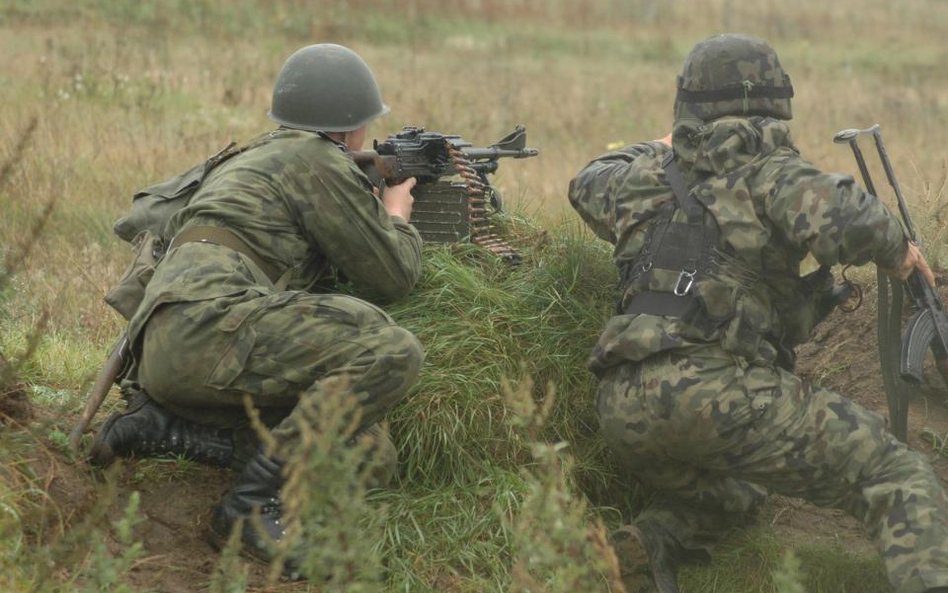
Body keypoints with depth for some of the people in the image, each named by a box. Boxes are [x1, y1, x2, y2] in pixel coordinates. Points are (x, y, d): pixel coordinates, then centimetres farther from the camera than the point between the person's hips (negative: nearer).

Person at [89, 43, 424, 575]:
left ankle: (165, 426, 3)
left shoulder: (253, 158, 31)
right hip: (208, 325, -9)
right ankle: (252, 505, -20)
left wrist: (376, 214, 45)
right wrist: (398, 218, 26)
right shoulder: (319, 162, 2)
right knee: (392, 351, -20)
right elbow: (391, 276, 6)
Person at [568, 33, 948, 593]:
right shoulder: (770, 172, 3)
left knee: (730, 497, 36)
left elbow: (589, 188, 44)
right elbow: (849, 222, -16)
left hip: (625, 410, 7)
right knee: (899, 479, -6)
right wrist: (896, 249, 5)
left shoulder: (652, 175, 21)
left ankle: (647, 545, 7)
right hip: (715, 387, -7)